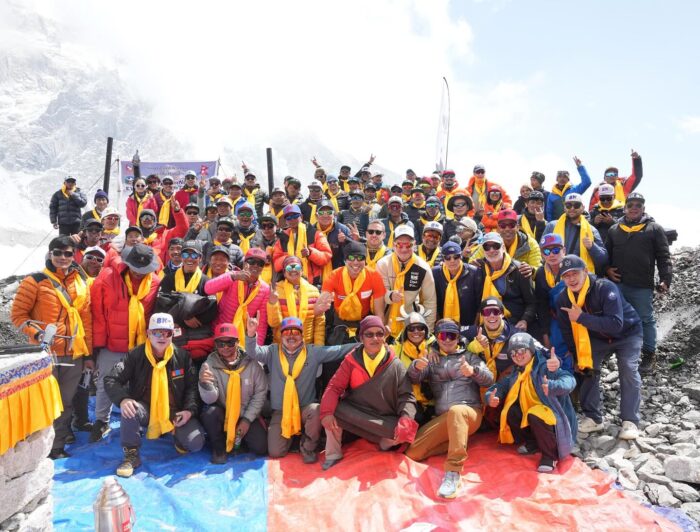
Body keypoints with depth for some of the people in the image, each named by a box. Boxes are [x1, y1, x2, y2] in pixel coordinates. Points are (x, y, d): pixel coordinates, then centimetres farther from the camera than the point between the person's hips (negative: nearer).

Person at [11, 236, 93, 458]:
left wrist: (88, 353, 11)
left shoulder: (81, 283, 9)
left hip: (74, 354, 5)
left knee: (66, 404, 13)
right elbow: (17, 314, -3)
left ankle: (58, 447, 27)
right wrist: (35, 333, -19)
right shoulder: (35, 281, -5)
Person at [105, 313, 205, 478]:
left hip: (176, 412, 0)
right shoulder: (136, 355, -8)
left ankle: (179, 436, 18)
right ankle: (131, 456, -13)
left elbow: (192, 386, 0)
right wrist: (123, 399, -32)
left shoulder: (182, 356, -5)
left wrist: (190, 409, -16)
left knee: (195, 443, -20)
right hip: (146, 410, 0)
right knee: (129, 409, -34)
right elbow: (111, 380, -12)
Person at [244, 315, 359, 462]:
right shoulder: (273, 351, 0)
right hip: (280, 411, 1)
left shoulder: (313, 352, -1)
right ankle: (290, 437, 27)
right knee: (275, 452, -9)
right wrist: (251, 334, -35)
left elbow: (339, 350, -5)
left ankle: (307, 446, -6)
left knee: (317, 410, -35)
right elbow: (253, 352, -15)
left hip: (305, 408, -1)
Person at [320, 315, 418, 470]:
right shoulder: (352, 360, -3)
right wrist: (327, 413, -25)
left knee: (404, 431, -27)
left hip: (384, 421, 0)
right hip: (352, 416, 1)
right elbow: (334, 387, -8)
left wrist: (406, 419, -27)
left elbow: (406, 396, -7)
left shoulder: (395, 365, -5)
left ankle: (385, 442, 7)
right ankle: (333, 454, -3)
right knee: (331, 410, -24)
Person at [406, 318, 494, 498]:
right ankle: (460, 440, 4)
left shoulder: (469, 356, 14)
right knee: (413, 452, -13)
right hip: (442, 418, 4)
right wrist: (416, 366, -19)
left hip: (469, 412, -4)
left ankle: (453, 473, -41)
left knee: (456, 411, -41)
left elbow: (489, 380, 1)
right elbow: (414, 379, 5)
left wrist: (473, 371, -23)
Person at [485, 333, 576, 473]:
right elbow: (499, 386, 6)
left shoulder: (544, 366, -15)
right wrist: (491, 398, -19)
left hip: (552, 414, -7)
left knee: (535, 415, -35)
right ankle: (532, 443, 7)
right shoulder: (516, 375, 9)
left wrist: (553, 386, -51)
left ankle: (550, 455, -12)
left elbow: (569, 380, -29)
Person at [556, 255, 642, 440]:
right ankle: (593, 417, 8)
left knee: (628, 371, -18)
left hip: (627, 333, -4)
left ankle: (630, 421, -8)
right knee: (588, 369, -5)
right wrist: (578, 357, -3)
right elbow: (567, 331, -4)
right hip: (597, 337, 5)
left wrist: (582, 318, -42)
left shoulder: (605, 288, -34)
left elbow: (616, 324, -42)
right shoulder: (563, 299, -17)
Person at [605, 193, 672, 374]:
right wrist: (607, 269, 2)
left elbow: (664, 257, -3)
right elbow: (606, 252, 19)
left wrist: (665, 279, -12)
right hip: (617, 284, 3)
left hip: (642, 286, -3)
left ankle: (649, 355, 20)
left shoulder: (654, 229, 0)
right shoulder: (614, 229, 10)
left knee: (646, 320, 8)